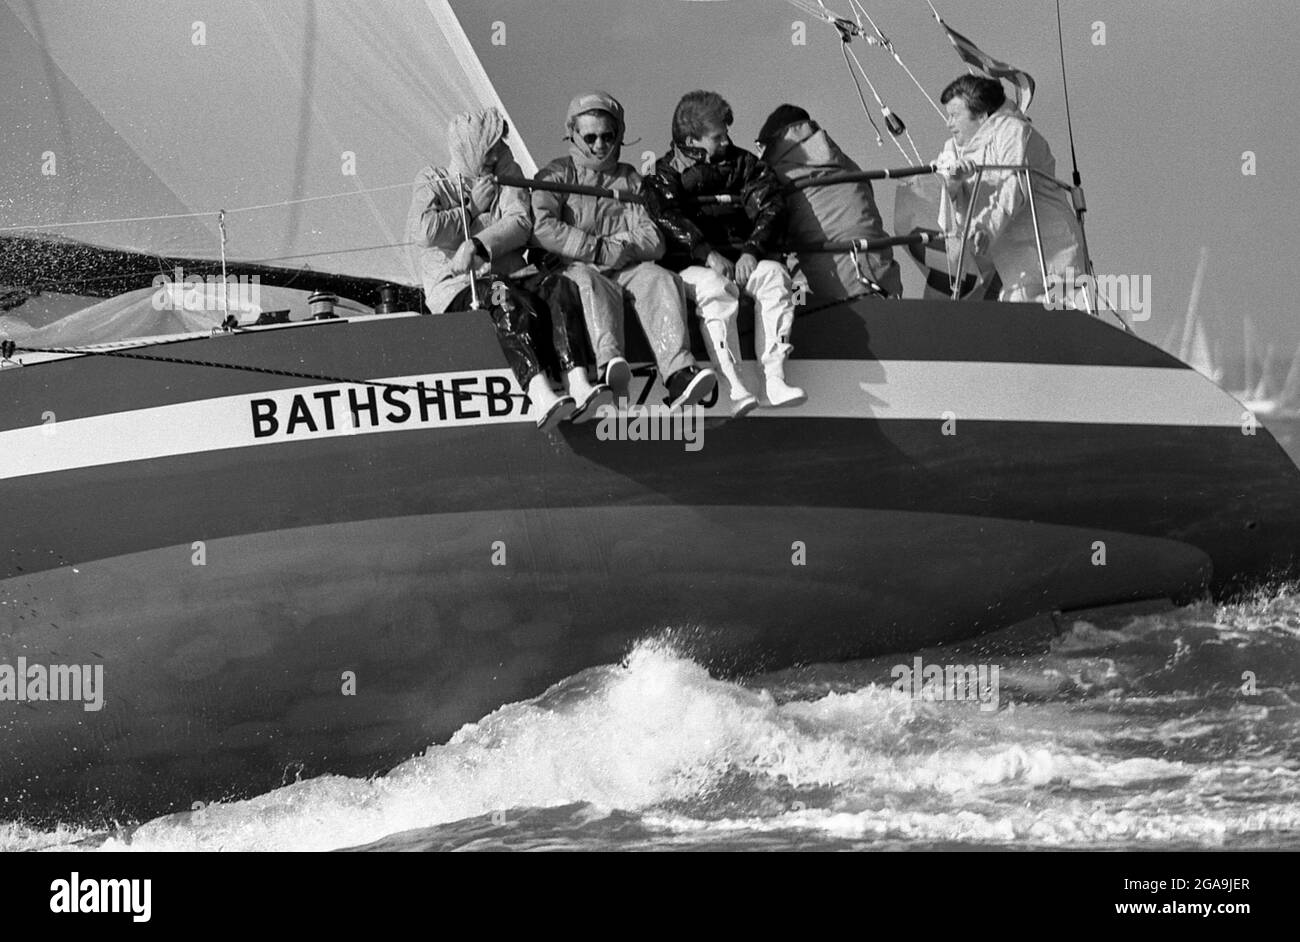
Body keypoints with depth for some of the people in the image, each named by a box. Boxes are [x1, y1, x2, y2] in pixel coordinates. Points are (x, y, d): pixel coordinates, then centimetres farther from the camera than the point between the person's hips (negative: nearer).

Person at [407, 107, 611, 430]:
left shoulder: (507, 174, 19)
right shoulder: (433, 181, 11)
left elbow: (520, 224, -1)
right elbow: (423, 231, -10)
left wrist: (477, 246, -19)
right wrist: (473, 209, 1)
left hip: (507, 278, 4)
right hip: (455, 285, -4)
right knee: (504, 299, -37)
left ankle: (578, 385, -47)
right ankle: (540, 395, -56)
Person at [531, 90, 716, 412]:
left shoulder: (630, 180, 22)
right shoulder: (556, 176, 14)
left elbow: (652, 241, 9)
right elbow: (541, 228, -6)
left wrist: (614, 248, -12)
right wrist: (598, 249, -13)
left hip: (626, 267, 3)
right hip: (574, 267, -3)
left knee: (661, 280, -28)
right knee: (591, 284, -38)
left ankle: (679, 373, -49)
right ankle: (609, 364, -64)